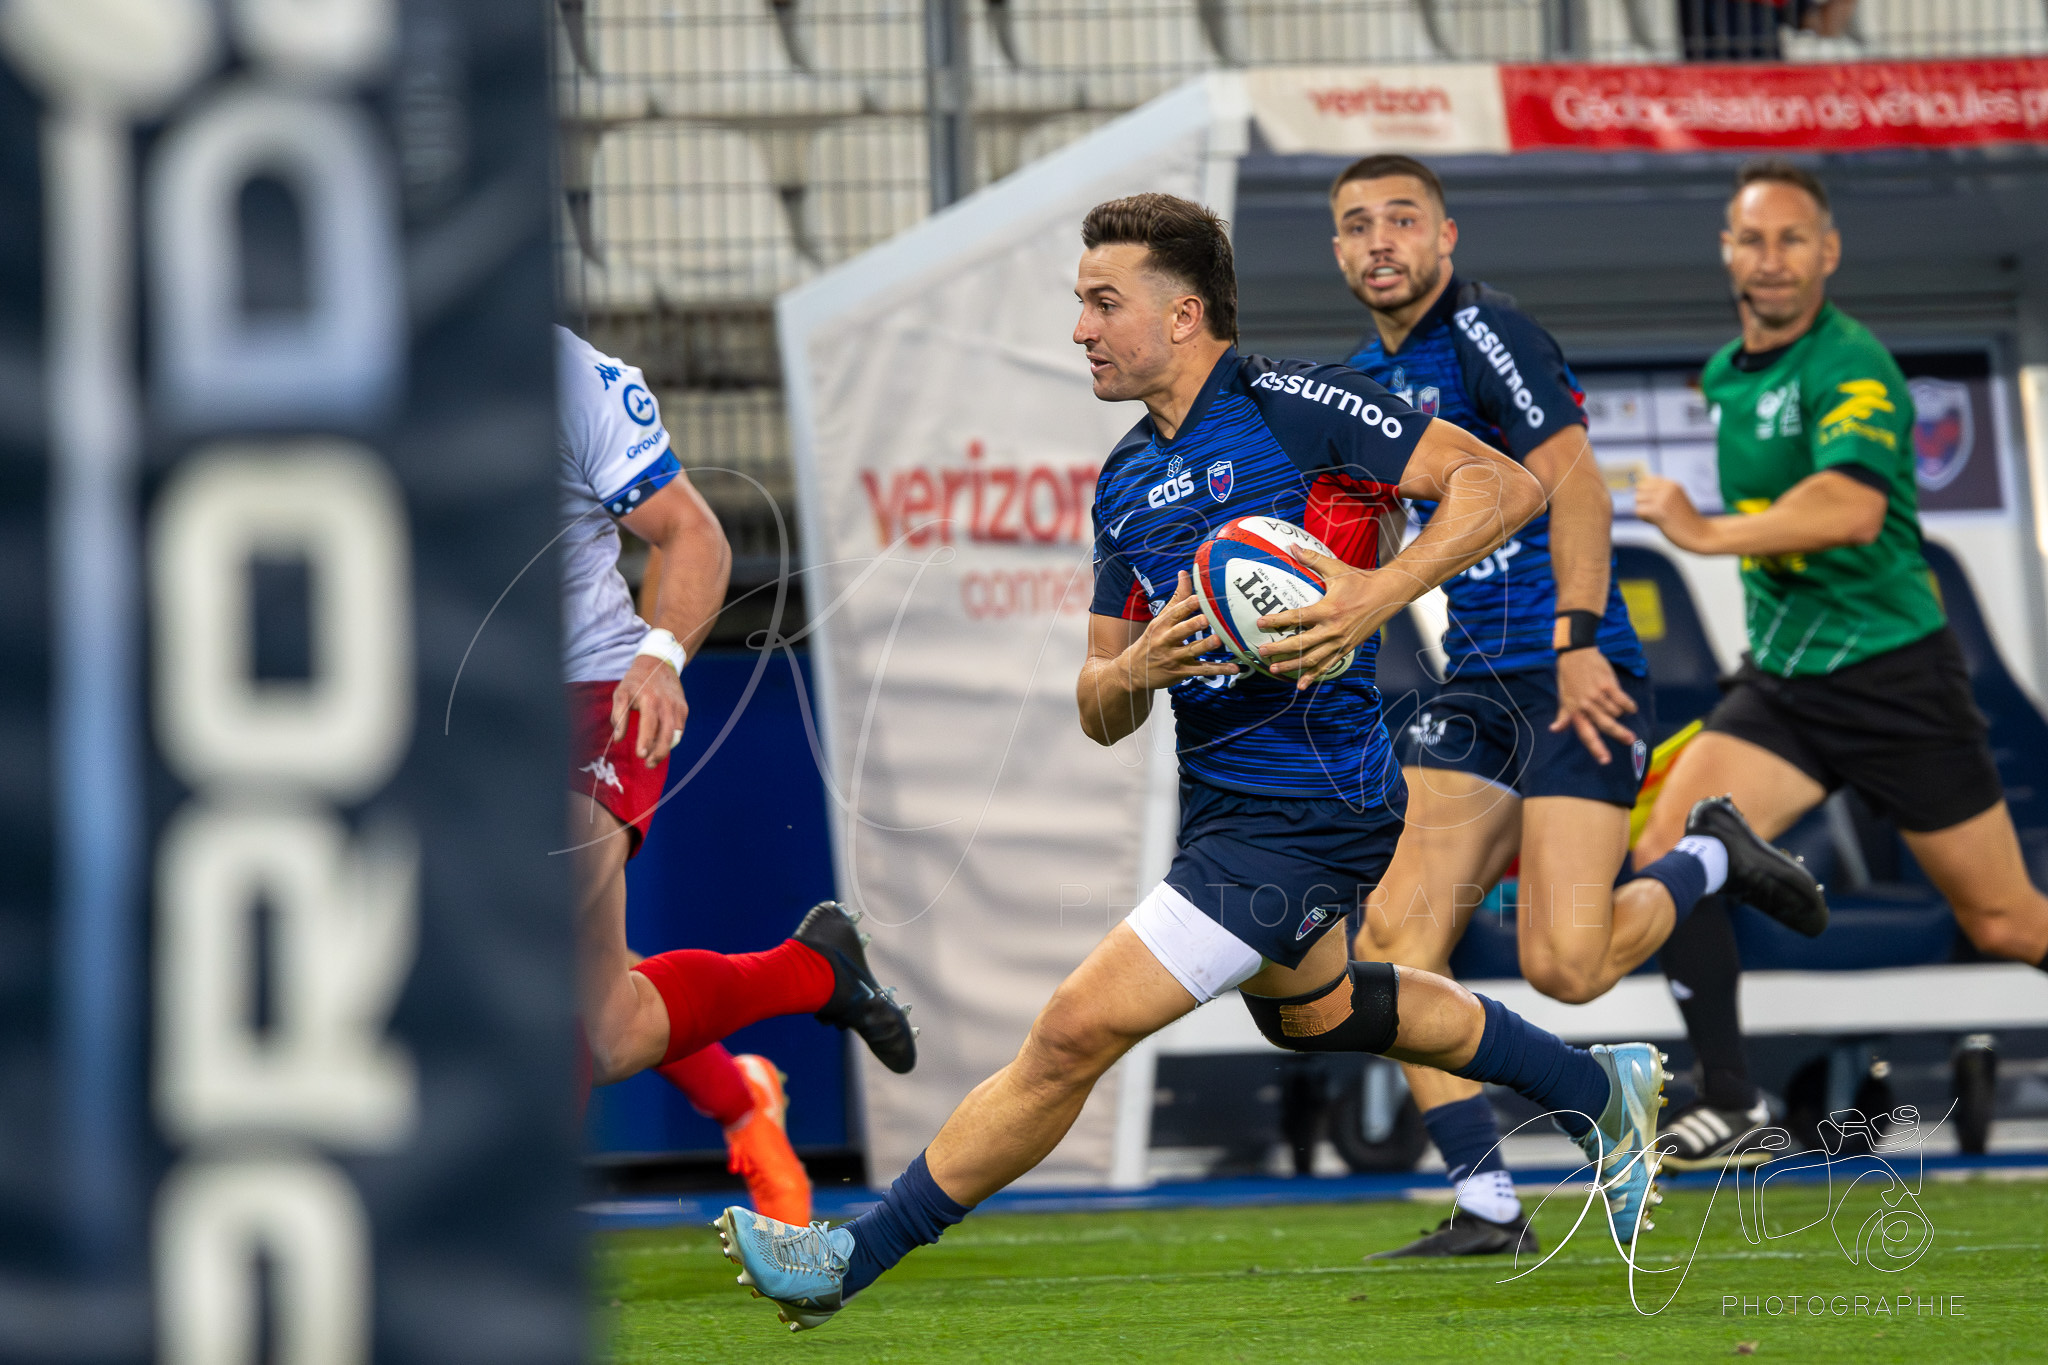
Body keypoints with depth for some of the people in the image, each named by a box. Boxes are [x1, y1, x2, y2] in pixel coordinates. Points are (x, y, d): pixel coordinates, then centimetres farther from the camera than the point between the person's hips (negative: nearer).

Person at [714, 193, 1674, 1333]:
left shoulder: (1288, 404, -14)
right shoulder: (1127, 482, 10)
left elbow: (1505, 483, -17)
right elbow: (1101, 712, 10)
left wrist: (1376, 596, -28)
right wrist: (1137, 669, -13)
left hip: (1300, 807, -10)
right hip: (1225, 798, 10)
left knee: (1077, 1033, -13)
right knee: (1312, 1008, 33)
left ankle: (857, 1258, -5)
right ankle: (1598, 1088, 49)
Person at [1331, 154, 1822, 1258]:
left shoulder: (1484, 332, -10)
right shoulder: (1364, 378, 16)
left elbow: (1573, 483, -19)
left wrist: (1576, 638, -28)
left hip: (1575, 672, -8)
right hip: (1475, 687, 8)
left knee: (1565, 965, -17)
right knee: (1393, 944, -8)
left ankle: (1711, 858, 14)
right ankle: (1487, 1208, -4)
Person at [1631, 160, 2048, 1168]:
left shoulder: (1853, 368, -17)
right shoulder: (1724, 377, 9)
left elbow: (1852, 509, -36)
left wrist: (1708, 534, -32)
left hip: (1895, 677, -6)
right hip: (1780, 683, 6)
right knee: (1668, 851, -15)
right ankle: (1730, 1103, -7)